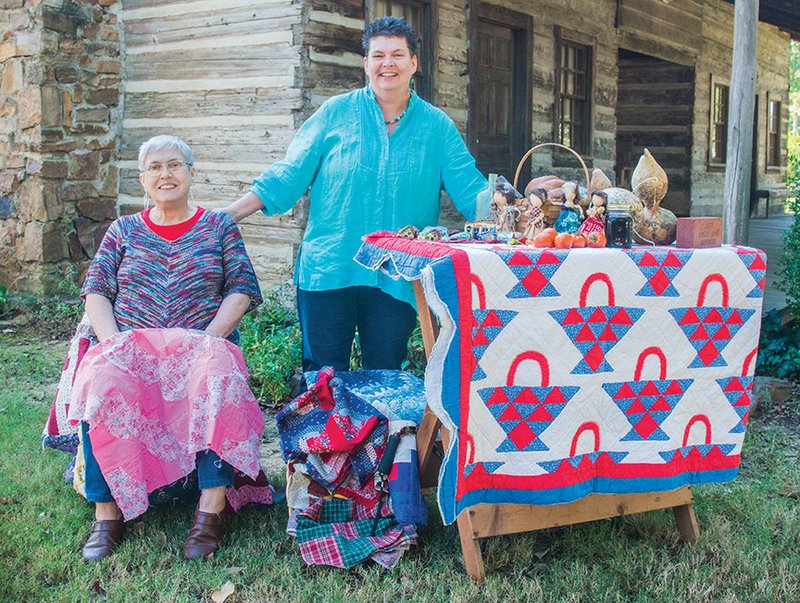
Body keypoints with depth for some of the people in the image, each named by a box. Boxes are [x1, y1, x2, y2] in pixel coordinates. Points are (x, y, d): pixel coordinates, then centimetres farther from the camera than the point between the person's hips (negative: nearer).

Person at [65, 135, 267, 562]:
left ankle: (211, 510, -33)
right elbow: (96, 291, 11)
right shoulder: (123, 231, 21)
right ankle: (106, 512, -27)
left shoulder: (219, 226, 16)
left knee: (219, 375, -37)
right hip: (129, 346, 2)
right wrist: (115, 344, -9)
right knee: (101, 379, -33)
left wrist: (205, 341, -11)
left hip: (201, 346, -1)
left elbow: (241, 290, 5)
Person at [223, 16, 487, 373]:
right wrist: (226, 215, -2)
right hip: (327, 272, -1)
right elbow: (287, 176, 5)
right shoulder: (336, 113, 5)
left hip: (397, 280, 1)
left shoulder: (437, 126, 8)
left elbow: (470, 191, 5)